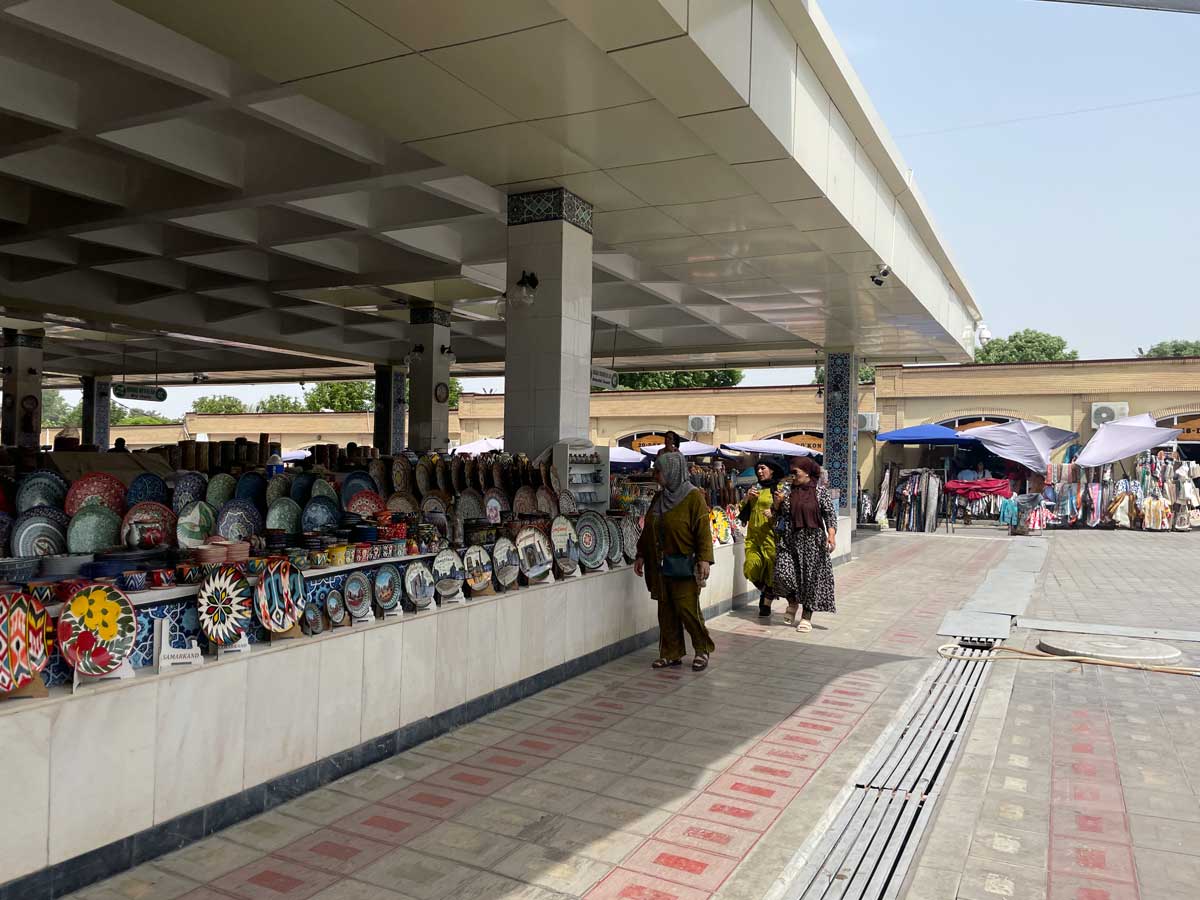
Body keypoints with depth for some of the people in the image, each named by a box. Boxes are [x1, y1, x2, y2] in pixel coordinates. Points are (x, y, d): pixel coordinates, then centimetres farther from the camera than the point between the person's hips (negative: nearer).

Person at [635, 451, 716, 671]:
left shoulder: (693, 496, -8)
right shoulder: (658, 498, 13)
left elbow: (703, 531, -13)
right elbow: (648, 529, 19)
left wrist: (704, 559, -20)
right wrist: (641, 555, 16)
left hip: (684, 565, -7)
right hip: (660, 564, 7)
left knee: (687, 609, -6)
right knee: (666, 611, 9)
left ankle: (702, 650, 13)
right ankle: (671, 653, 19)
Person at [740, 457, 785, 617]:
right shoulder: (755, 488, 18)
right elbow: (742, 512, 19)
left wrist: (774, 515, -21)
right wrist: (747, 498, 3)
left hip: (770, 534, -5)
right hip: (753, 534, 5)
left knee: (770, 567, -2)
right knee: (751, 568, -5)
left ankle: (766, 604, 13)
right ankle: (764, 591, 23)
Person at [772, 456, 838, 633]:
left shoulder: (820, 492, -2)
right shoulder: (786, 488, 6)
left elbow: (830, 515, -2)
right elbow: (776, 513, 12)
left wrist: (831, 535, -15)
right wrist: (777, 501, -8)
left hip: (812, 541, -2)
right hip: (788, 540, 2)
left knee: (811, 578, 1)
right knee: (782, 573, -10)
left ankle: (806, 617, 15)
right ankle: (792, 602, 20)